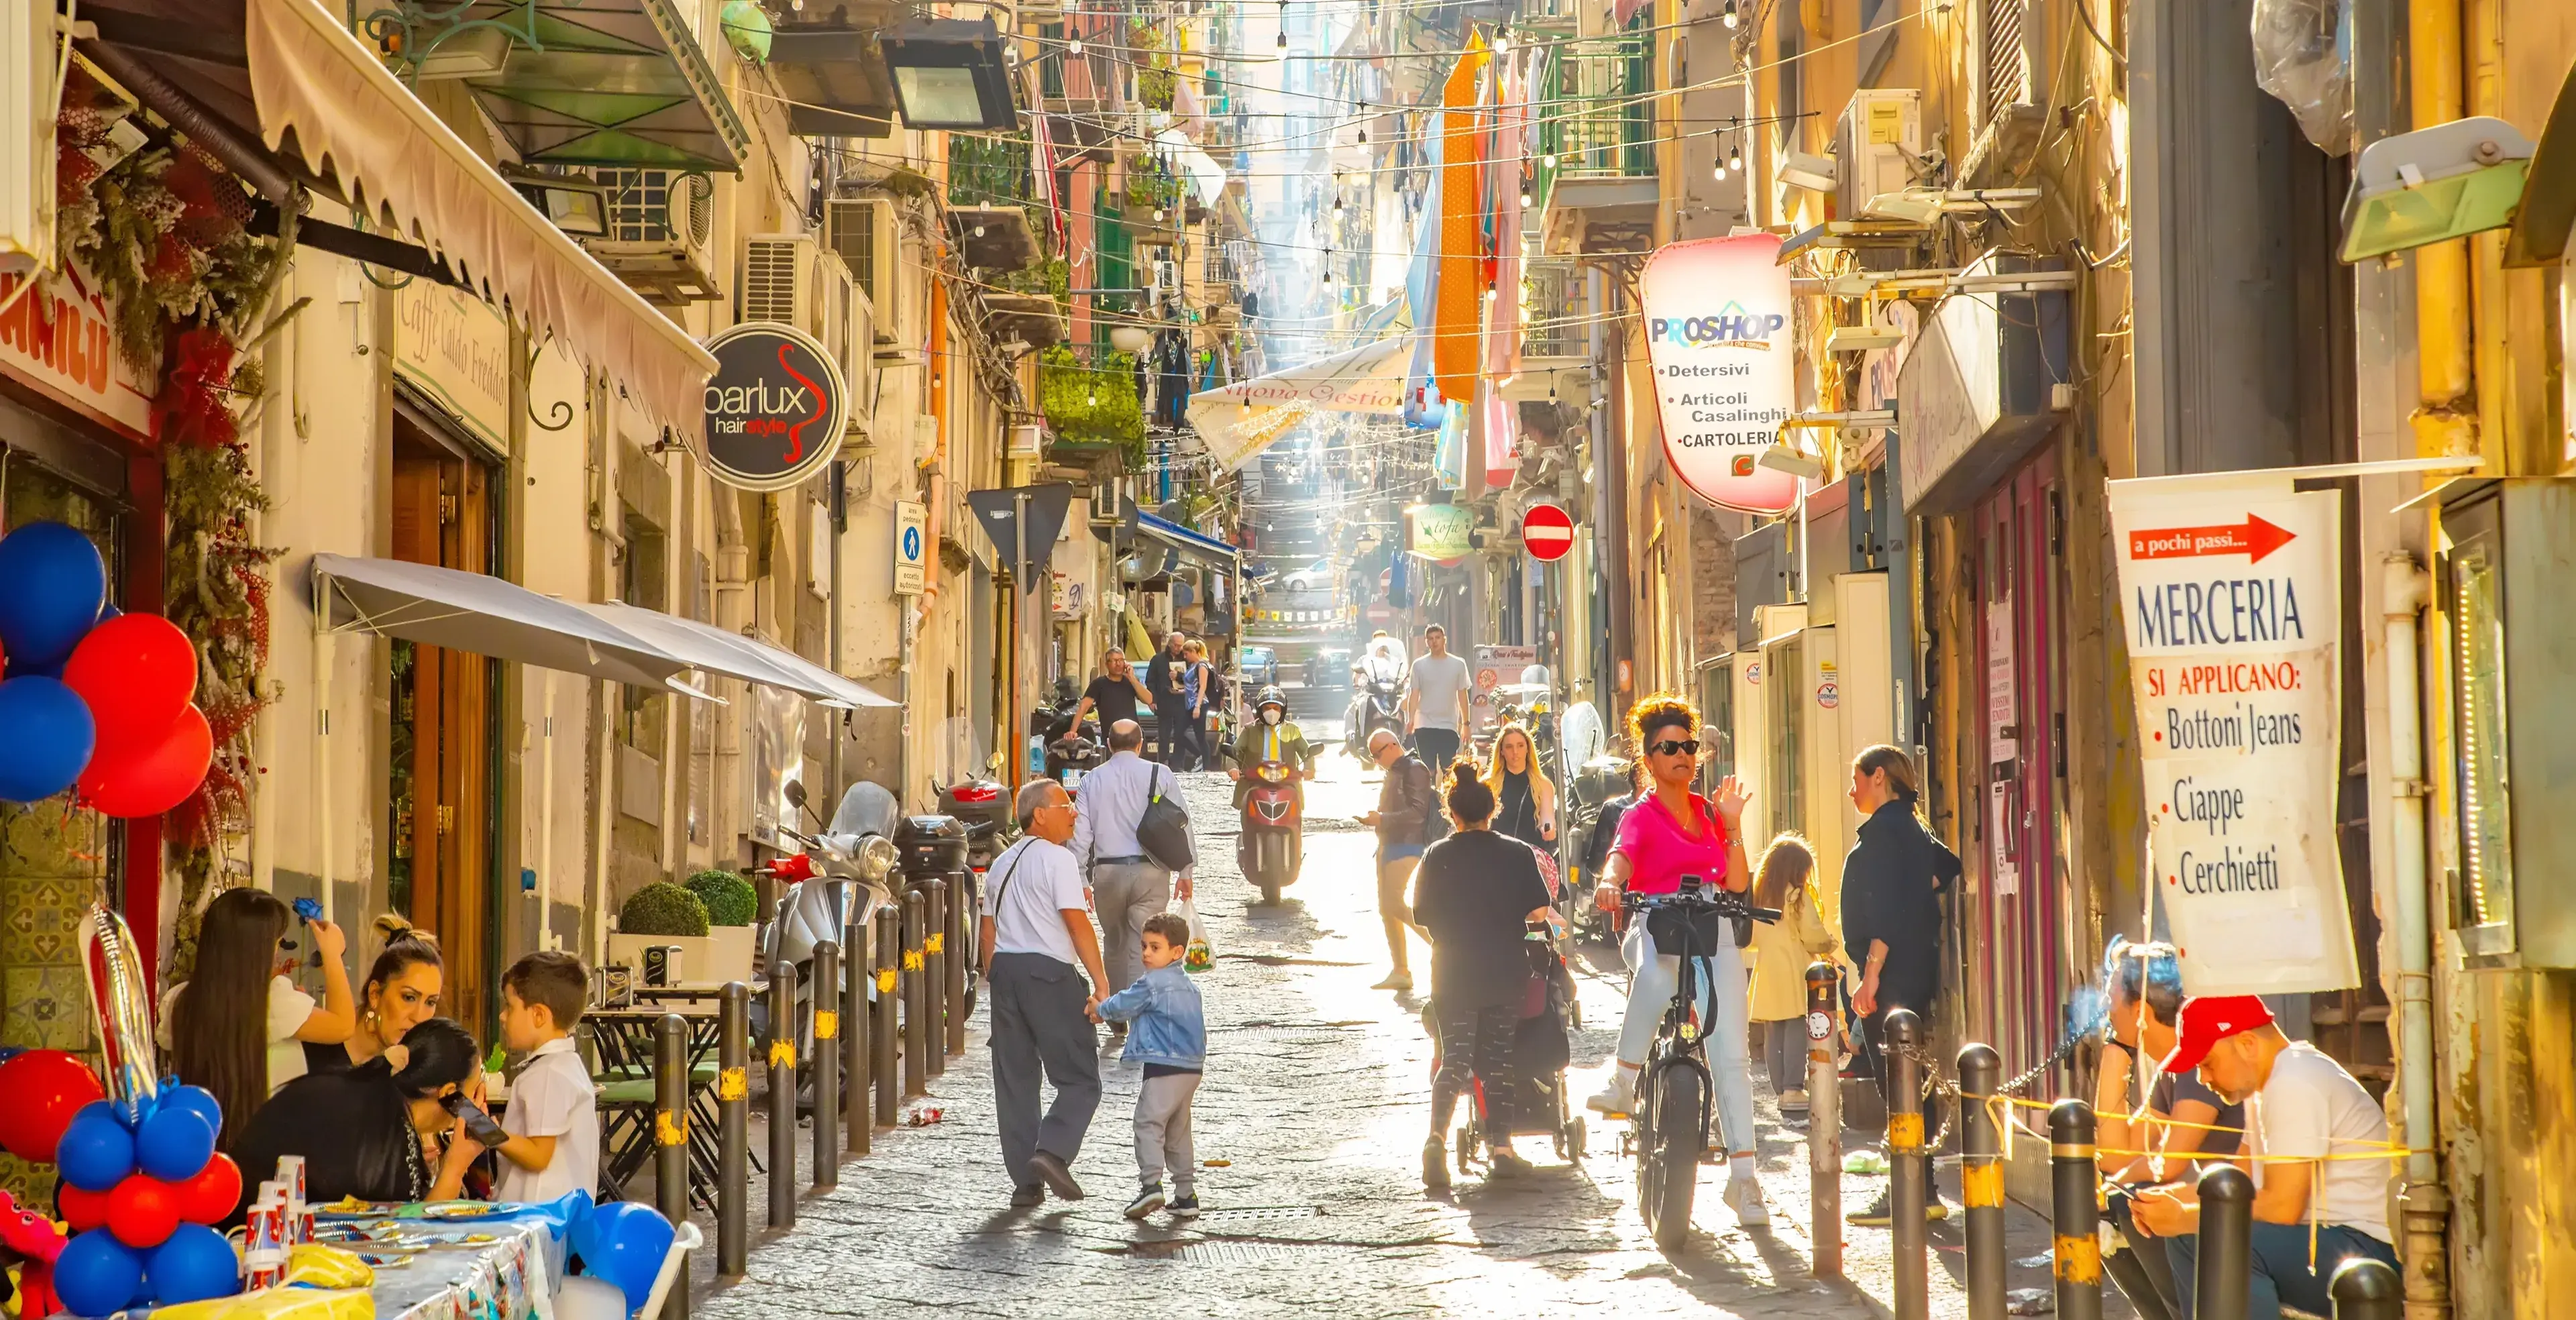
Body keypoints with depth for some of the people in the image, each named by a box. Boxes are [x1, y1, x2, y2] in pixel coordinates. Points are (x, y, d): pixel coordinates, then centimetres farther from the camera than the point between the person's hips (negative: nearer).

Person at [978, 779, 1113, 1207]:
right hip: (1050, 971, -7)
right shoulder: (1057, 859, -7)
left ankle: (1025, 1181, 7)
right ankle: (1053, 1152, -20)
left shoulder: (1002, 864, 17)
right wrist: (1101, 983, -14)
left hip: (1005, 968, 7)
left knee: (1014, 1080, 8)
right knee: (1080, 1078, -1)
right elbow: (1077, 924, -14)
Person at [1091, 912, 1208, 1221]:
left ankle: (1151, 1183, -21)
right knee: (1178, 1131, 15)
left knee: (1148, 1123, -8)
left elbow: (1120, 1007, -4)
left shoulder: (1151, 984, -11)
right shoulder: (1189, 986, 16)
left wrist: (1099, 1009, 17)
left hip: (1164, 1067, -9)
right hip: (1192, 1067, 9)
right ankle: (1186, 1193, 15)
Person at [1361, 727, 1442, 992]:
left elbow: (1418, 812, -20)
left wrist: (1382, 819, -20)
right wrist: (1375, 820, 8)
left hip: (1407, 845, -10)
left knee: (1394, 904, -19)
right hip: (1390, 845, 10)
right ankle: (1400, 972, 12)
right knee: (1386, 909, 8)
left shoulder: (1414, 769, -11)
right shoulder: (1393, 772, 18)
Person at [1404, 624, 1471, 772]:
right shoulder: (1419, 665, 3)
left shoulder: (1458, 664, 3)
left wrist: (1465, 723, 3)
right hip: (1425, 726, 0)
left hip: (1449, 726, 0)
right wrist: (1411, 719, -11)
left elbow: (1462, 695, 7)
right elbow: (1414, 694, 3)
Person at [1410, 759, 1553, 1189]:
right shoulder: (1518, 854, -3)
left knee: (1455, 1058, 2)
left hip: (1453, 974, 0)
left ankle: (1437, 1137, -19)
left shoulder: (1437, 857, -2)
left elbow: (1423, 919, 0)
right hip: (1507, 973, 0)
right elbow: (1538, 912, -5)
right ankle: (1500, 1146, 10)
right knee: (1498, 1057, 11)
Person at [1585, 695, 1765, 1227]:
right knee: (1656, 969, -43)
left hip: (1713, 934, 4)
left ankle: (1742, 1177, -3)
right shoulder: (1642, 817, 7)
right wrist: (1609, 883, -38)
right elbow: (1621, 857, -16)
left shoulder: (1709, 813, 21)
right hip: (1655, 928, -4)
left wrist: (1733, 825, 4)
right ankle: (1624, 1080, -26)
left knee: (1730, 1054, -6)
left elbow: (1737, 883, 14)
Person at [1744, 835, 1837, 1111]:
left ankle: (1780, 1089, 9)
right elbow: (1813, 936, -9)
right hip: (1793, 970, -5)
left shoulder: (1758, 897, 9)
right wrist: (1828, 946, 10)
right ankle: (1793, 1088, -12)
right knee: (1796, 1030, -5)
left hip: (1766, 970, 5)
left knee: (1773, 1034, 7)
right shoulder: (1798, 897, -7)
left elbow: (1751, 937, 13)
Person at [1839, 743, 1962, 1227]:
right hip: (1917, 972, 10)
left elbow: (1885, 909, -20)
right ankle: (1922, 1191, 15)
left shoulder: (1884, 828, -12)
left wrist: (1871, 976, -22)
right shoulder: (1912, 828, 17)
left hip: (1893, 974, -10)